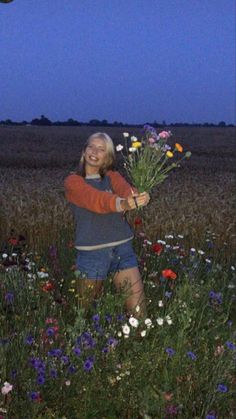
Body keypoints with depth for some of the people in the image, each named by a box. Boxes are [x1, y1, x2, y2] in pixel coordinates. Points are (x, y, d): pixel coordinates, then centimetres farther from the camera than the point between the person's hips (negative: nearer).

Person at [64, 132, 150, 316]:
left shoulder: (113, 176, 10)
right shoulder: (73, 181, -1)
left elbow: (125, 189, -14)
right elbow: (94, 199, -22)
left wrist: (137, 198, -38)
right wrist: (121, 203, -42)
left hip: (123, 248, 3)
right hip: (92, 252, -2)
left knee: (139, 309, 1)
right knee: (87, 308, 9)